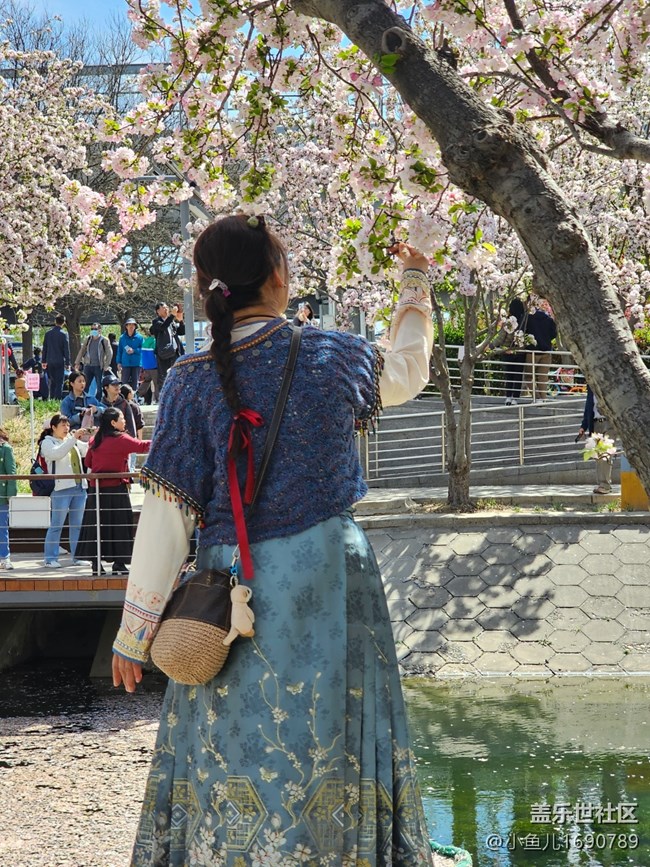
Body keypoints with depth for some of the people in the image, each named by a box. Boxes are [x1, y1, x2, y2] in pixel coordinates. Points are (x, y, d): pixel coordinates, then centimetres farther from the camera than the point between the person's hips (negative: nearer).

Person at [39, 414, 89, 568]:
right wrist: (73, 438, -23)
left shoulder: (73, 441, 20)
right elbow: (57, 453, -19)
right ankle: (51, 559, -3)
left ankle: (77, 557, 12)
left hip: (79, 487, 6)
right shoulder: (47, 442, 1)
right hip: (61, 489, -6)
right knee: (56, 525, -6)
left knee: (77, 525, 8)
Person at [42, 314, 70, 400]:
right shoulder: (63, 334, -9)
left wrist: (43, 361, 15)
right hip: (60, 362, -4)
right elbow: (66, 350, -8)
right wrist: (67, 363, -2)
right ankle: (57, 399, -6)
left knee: (51, 382, 14)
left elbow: (44, 348, 8)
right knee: (59, 383, -1)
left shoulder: (48, 333, 3)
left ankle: (51, 399, 15)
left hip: (50, 362, 4)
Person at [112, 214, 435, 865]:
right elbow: (409, 371, 19)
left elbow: (166, 514, -8)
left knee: (229, 752, 10)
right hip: (329, 575, 0)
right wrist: (414, 284, 35)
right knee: (325, 746, 9)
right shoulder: (331, 357, -5)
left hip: (234, 585, 0)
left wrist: (135, 628, -1)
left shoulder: (194, 379, -8)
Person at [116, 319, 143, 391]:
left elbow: (143, 349, 1)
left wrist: (134, 351, -13)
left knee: (135, 383, 4)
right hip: (125, 364, 1)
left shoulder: (139, 337, 2)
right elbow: (119, 351, 9)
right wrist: (118, 362, 3)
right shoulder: (122, 337, 7)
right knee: (124, 382, -3)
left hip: (136, 364, -1)